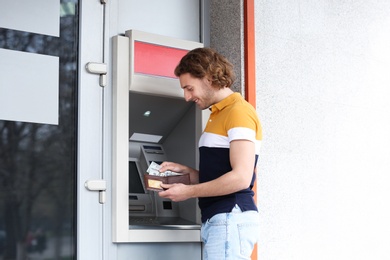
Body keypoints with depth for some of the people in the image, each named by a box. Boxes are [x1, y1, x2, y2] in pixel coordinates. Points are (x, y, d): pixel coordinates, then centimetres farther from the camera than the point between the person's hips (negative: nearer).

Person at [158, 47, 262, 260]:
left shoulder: (239, 111, -10)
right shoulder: (219, 115, 21)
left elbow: (241, 177, -18)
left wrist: (189, 191, -11)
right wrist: (186, 172, 10)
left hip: (232, 218, -10)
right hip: (219, 219, 10)